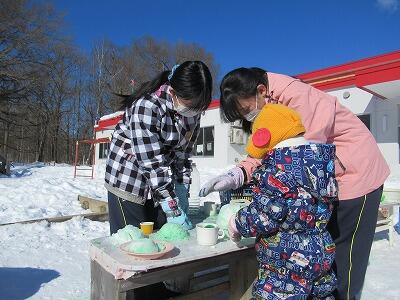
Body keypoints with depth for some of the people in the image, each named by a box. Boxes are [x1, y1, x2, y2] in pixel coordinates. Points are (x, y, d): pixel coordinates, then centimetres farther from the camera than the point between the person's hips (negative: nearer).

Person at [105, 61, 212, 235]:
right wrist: (173, 210, -27)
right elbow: (152, 163, -29)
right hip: (128, 178, -5)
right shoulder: (146, 106, -28)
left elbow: (183, 152, -2)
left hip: (163, 179, 5)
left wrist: (182, 194, -8)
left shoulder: (193, 109, -9)